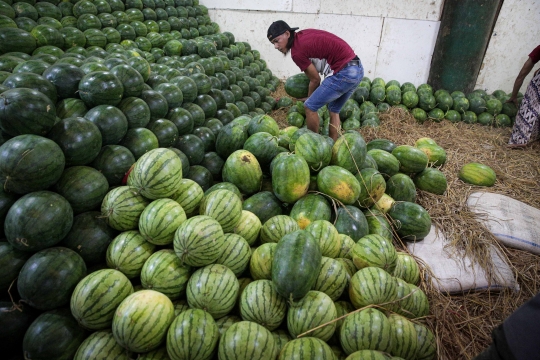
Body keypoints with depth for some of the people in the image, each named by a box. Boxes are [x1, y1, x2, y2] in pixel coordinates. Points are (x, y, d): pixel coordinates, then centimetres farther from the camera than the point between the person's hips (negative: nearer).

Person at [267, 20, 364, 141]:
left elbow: (315, 79, -4)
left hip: (343, 73, -9)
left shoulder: (297, 51, -12)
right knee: (334, 110, 20)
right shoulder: (303, 34, 12)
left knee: (310, 106, 2)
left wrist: (309, 98, 13)